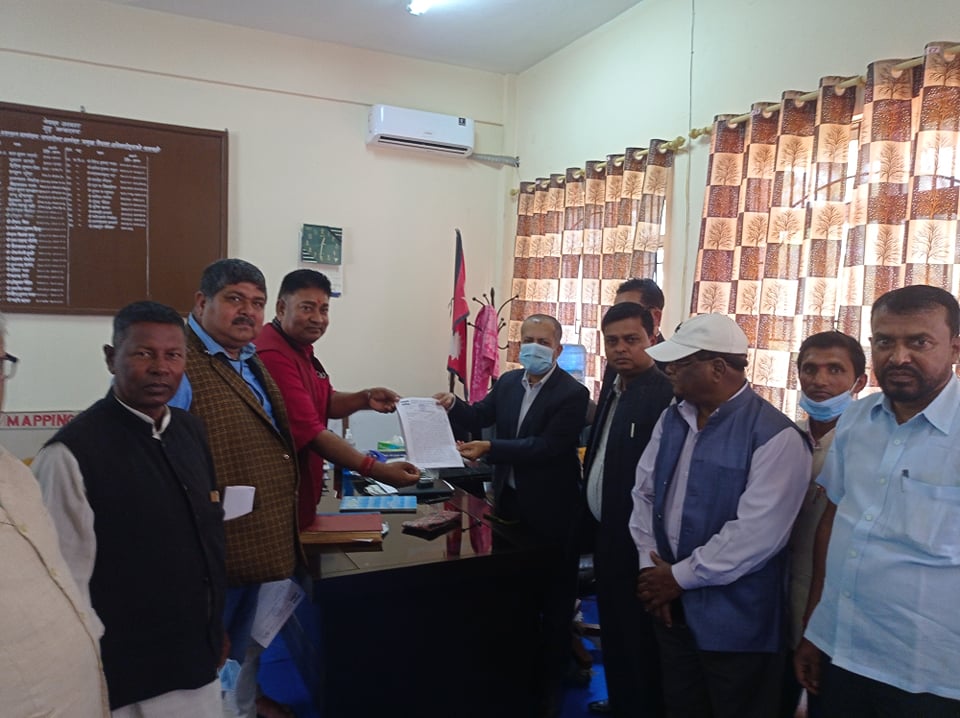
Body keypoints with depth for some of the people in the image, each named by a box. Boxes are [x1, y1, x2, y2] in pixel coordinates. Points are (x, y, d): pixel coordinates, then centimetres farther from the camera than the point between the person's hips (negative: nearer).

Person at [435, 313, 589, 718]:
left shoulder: (572, 393, -18)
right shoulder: (508, 382, 2)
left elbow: (547, 446, -25)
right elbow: (481, 415, 14)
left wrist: (489, 449, -30)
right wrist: (452, 406, -8)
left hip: (550, 510, -6)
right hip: (511, 500, 6)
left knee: (553, 597, 11)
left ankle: (548, 683, 29)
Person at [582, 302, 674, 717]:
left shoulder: (664, 394, -21)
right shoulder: (615, 389, 9)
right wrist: (597, 523, 10)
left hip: (634, 539, -9)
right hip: (607, 531, 9)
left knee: (636, 638, 8)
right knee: (613, 631, 24)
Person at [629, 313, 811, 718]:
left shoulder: (776, 437, -19)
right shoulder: (672, 420, 5)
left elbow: (755, 535, -24)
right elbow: (644, 492, 8)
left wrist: (679, 577, -16)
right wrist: (649, 565, -4)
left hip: (736, 622, -6)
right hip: (672, 608, 6)